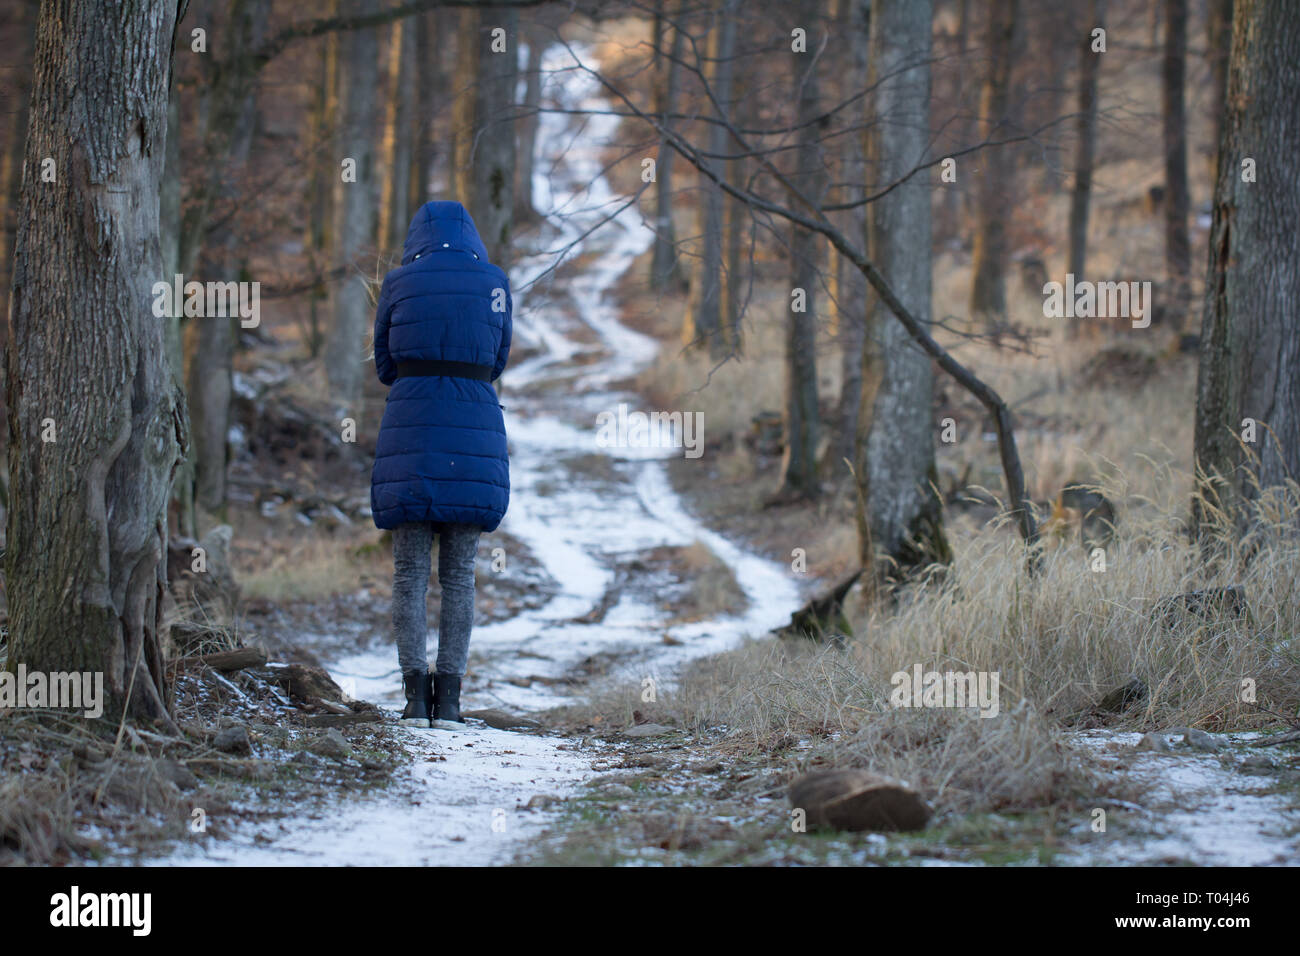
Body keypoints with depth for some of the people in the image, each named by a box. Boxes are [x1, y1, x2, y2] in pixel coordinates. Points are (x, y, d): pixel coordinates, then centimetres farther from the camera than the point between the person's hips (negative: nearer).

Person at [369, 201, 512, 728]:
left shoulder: (398, 284, 3)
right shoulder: (496, 285, 6)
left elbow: (385, 365, 12)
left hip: (410, 432, -1)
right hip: (474, 438, 1)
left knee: (409, 571, 4)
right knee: (459, 574, 6)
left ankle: (415, 694, -4)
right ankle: (449, 698, 0)